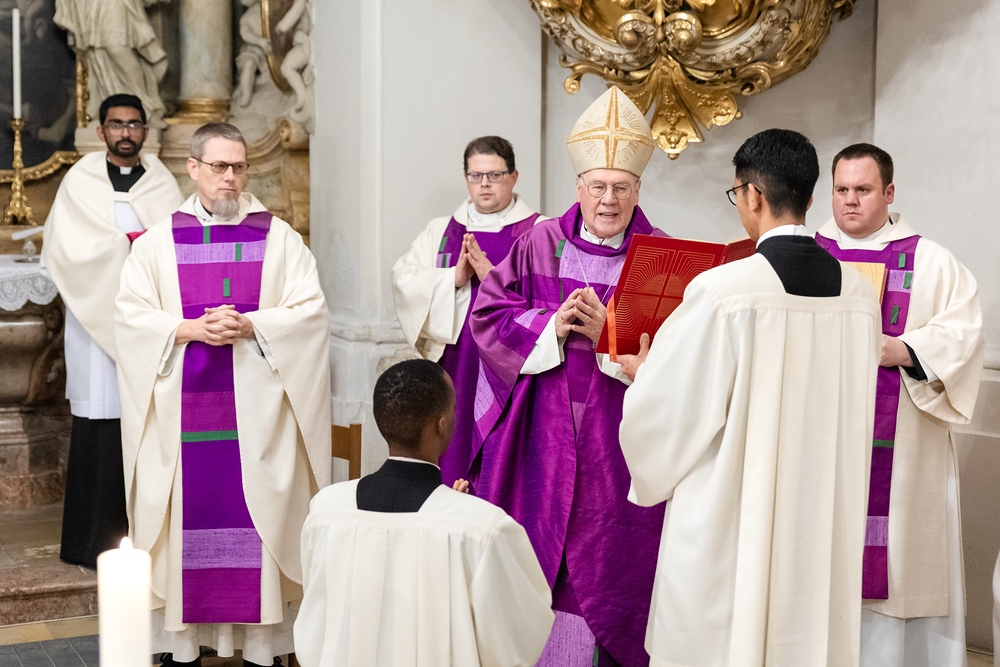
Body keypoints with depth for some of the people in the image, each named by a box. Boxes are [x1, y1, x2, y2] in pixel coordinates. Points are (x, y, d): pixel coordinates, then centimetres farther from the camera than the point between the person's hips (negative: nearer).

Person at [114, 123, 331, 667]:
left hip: (256, 412, -1)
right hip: (184, 411, 1)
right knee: (188, 517, 2)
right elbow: (129, 315, 2)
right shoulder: (158, 241, 9)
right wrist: (190, 328, -13)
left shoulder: (279, 238, 6)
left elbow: (311, 311, -1)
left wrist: (250, 325, -15)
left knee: (256, 515, 0)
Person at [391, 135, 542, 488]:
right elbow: (403, 283, 3)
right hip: (454, 366, 3)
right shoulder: (439, 231, 15)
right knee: (454, 455, 2)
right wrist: (454, 278, -10)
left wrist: (494, 277, -18)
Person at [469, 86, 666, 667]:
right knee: (535, 548, 6)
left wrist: (609, 333, -19)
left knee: (604, 563, 4)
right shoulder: (541, 245, 5)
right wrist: (550, 326, -14)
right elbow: (487, 315, 1)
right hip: (541, 439, 2)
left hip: (618, 443, -1)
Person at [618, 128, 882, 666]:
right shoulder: (859, 292, -1)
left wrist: (644, 374, 11)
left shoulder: (720, 291, -19)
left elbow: (667, 409, -12)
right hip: (823, 521, 5)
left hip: (729, 518, -5)